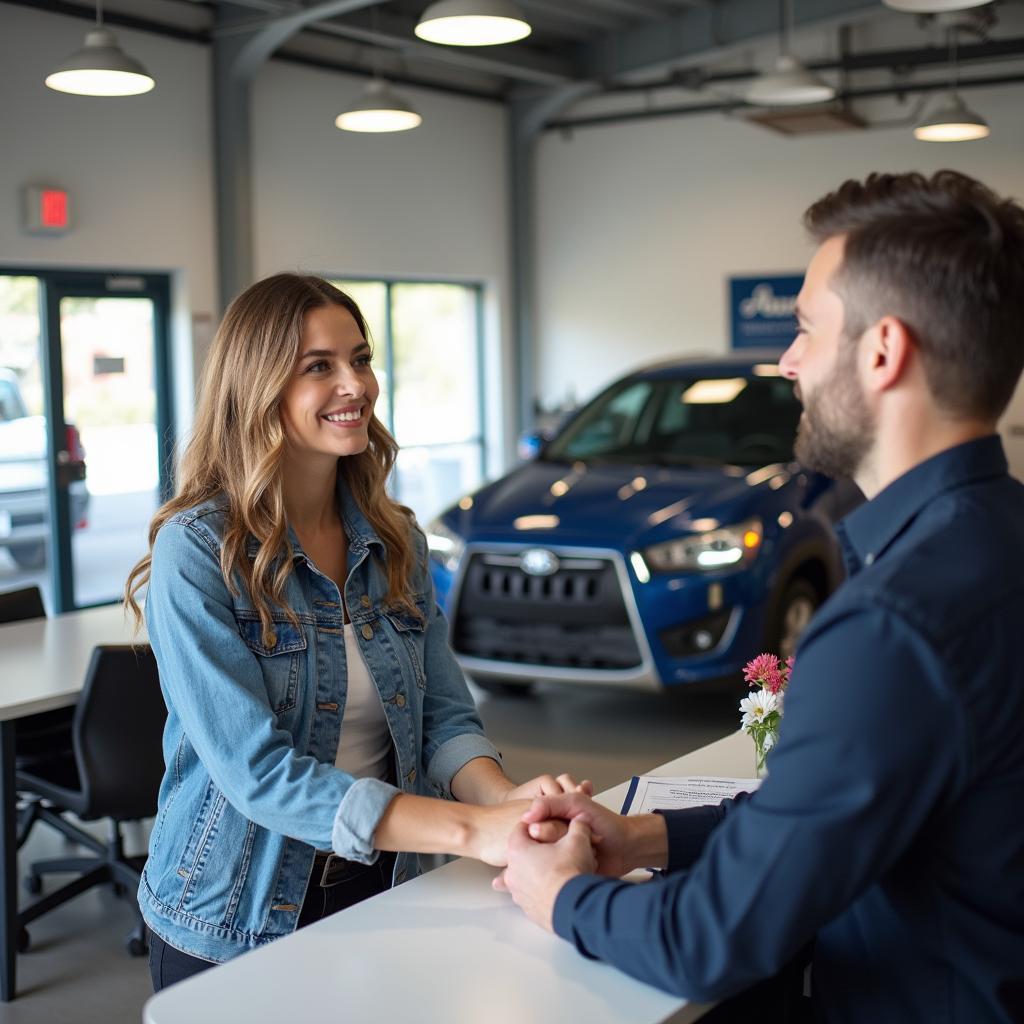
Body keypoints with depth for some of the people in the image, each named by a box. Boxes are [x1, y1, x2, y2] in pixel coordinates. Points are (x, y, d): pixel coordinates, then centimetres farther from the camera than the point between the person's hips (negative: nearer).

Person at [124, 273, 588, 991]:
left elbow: (444, 717, -1)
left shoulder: (397, 539, 1)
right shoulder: (197, 550, -17)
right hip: (234, 928, -4)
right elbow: (257, 770, -24)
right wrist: (472, 831, -32)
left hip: (381, 894, 5)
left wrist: (507, 797, -23)